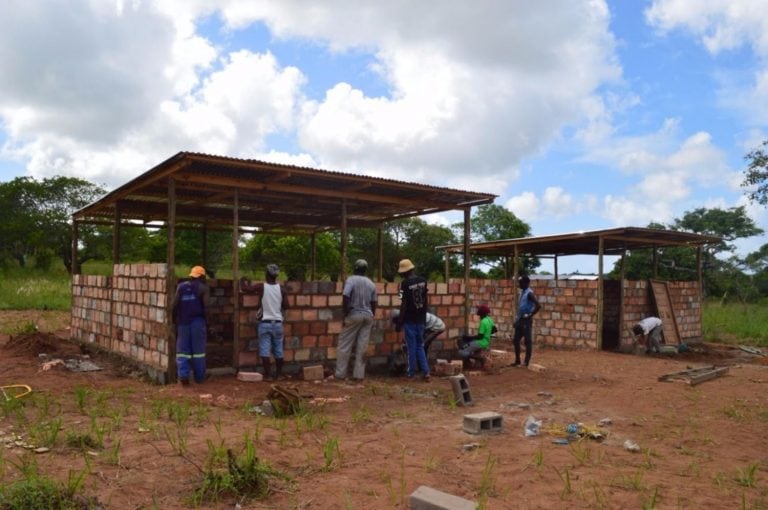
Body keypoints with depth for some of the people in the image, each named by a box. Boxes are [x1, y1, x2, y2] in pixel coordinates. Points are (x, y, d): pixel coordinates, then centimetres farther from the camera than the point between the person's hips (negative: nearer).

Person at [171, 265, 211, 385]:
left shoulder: (181, 286, 9)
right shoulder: (203, 288, -1)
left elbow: (174, 305, 3)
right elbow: (206, 306, -9)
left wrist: (174, 319, 10)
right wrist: (207, 321, 0)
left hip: (183, 322, 2)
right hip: (198, 322, -2)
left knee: (182, 349, 6)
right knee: (198, 350, 6)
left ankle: (183, 375, -9)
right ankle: (199, 377, 10)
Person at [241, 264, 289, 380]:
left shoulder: (261, 287, -9)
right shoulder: (282, 289, -3)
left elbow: (244, 288, -5)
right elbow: (286, 306, 0)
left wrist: (243, 280, 16)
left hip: (265, 323, -2)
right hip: (277, 323, 2)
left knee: (265, 350, 3)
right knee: (278, 351, 11)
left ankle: (267, 374, 2)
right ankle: (278, 374, 18)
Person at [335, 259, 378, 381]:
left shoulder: (351, 280, -7)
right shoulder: (371, 283, 10)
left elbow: (345, 297, -18)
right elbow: (374, 303, 12)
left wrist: (345, 314, -9)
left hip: (354, 315, -5)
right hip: (368, 316, 5)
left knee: (345, 345, 4)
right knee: (362, 347, 7)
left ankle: (340, 373, 8)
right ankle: (359, 374, 8)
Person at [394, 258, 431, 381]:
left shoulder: (405, 283, -15)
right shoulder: (423, 280, 3)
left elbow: (403, 304, -15)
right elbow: (426, 301, 9)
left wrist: (399, 322, -8)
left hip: (409, 320, -5)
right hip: (420, 319, 5)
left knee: (411, 347, 5)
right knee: (420, 346, 15)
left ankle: (411, 372, 13)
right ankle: (426, 371, 8)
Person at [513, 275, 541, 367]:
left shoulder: (529, 293, -15)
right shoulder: (523, 292, 14)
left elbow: (538, 306, -26)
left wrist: (530, 315, -17)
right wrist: (516, 318, 18)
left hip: (526, 320, -10)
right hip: (520, 320, 10)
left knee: (528, 342, -2)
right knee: (516, 340, 11)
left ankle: (527, 362, 3)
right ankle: (517, 361, 20)